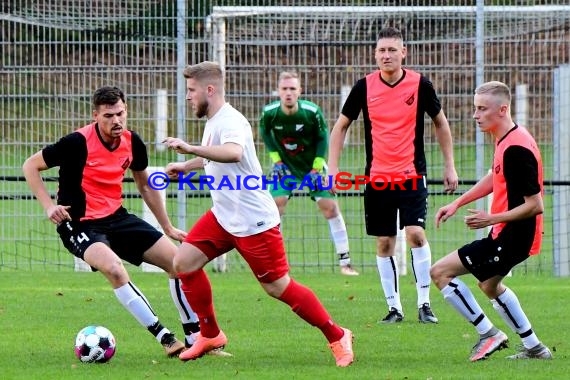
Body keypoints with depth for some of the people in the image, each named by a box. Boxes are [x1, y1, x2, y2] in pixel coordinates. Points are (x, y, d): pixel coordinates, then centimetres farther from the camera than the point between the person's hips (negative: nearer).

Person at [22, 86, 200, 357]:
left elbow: (145, 186, 17)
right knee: (114, 269, -35)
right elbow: (30, 166, -10)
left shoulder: (132, 143, -1)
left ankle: (195, 338, 13)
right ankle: (164, 337, -26)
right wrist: (49, 206, -21)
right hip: (79, 224, -7)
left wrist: (168, 228, 20)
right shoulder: (78, 142, -19)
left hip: (117, 218, 7)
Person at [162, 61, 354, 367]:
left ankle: (337, 337, 11)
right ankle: (210, 335, 12)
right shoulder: (213, 121, 9)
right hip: (223, 216, 9)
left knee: (279, 287, -4)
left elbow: (234, 153, -45)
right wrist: (184, 166, 26)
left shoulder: (229, 121, -21)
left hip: (254, 222, -9)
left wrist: (190, 149, -52)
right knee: (184, 263, -1)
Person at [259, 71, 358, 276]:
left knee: (330, 207, -7)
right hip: (286, 166, 1)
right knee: (275, 206, -13)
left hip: (312, 164, -1)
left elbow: (322, 138, -8)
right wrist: (276, 161, -4)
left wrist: (316, 168, -11)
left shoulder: (312, 111, -23)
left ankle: (344, 261, 1)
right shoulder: (269, 113, -19)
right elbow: (265, 134, 2)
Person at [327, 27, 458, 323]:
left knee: (415, 233, -16)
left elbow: (440, 123, 10)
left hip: (412, 175, -2)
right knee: (384, 243, 4)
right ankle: (394, 307, 13)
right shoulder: (364, 87, -2)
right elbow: (341, 126, 8)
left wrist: (449, 166, 8)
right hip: (377, 177, 2)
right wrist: (332, 167, 0)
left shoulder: (419, 84, -4)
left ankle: (424, 303, -7)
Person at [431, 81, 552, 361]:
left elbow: (535, 205, -26)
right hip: (506, 234, 11)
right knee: (489, 285, 33)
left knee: (440, 272, -8)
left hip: (512, 238, -11)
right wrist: (457, 203, 17)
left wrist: (491, 219, -24)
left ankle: (488, 335, 0)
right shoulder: (505, 141, 4)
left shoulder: (517, 149, -26)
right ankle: (534, 348, 39)